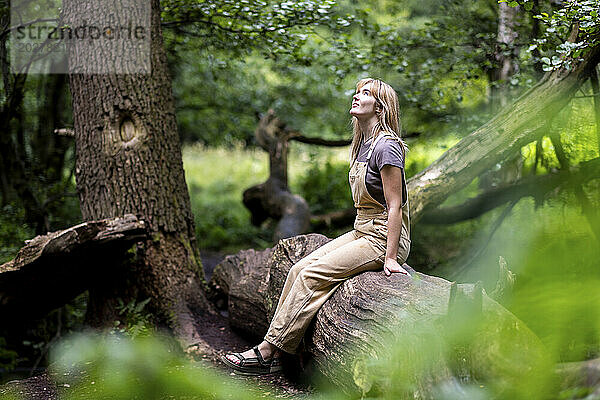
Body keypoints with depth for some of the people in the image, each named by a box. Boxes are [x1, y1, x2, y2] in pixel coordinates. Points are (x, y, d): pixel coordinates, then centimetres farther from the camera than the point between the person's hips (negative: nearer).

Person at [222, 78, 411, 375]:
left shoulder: (386, 146, -16)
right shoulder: (363, 145, 14)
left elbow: (395, 207, -18)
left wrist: (390, 257, -21)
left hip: (383, 239, -9)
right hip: (361, 232, 9)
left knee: (312, 276, -18)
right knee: (299, 269, -6)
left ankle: (268, 352, -13)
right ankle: (274, 349, -8)